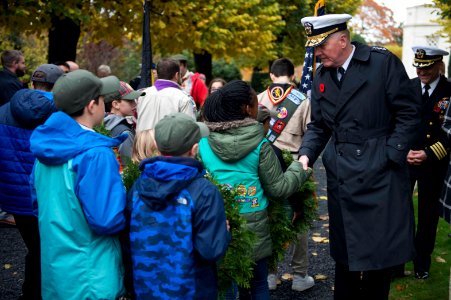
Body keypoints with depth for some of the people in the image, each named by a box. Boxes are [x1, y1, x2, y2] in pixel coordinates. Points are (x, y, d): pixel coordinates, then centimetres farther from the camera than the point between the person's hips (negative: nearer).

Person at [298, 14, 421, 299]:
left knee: (381, 251, 2)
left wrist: (391, 156, -11)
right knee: (344, 252, 10)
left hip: (380, 175, -4)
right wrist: (307, 154, -4)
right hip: (342, 178, 5)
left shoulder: (383, 62, -7)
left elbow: (410, 112, -6)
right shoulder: (321, 76, 9)